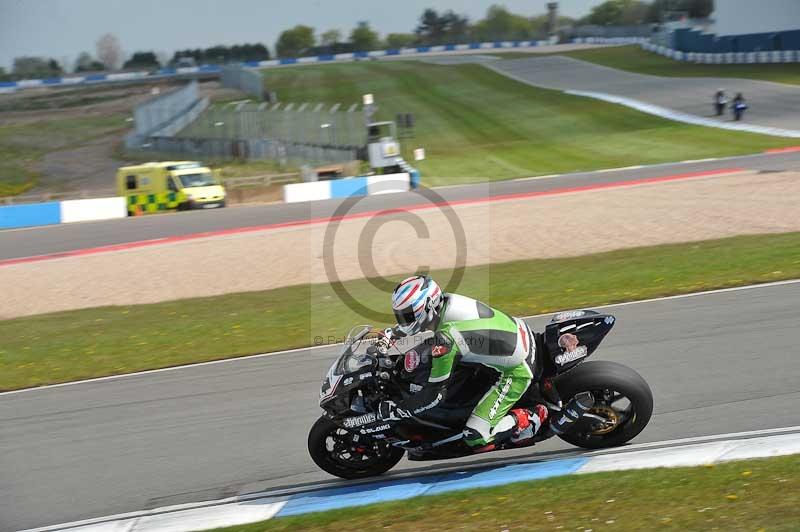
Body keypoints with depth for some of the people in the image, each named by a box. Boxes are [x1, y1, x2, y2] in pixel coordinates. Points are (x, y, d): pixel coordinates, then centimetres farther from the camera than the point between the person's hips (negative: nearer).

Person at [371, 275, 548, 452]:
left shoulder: (444, 339, -30)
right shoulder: (446, 301, -7)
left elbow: (435, 393, -22)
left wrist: (394, 411, -16)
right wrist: (388, 336, 12)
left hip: (517, 371, -9)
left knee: (476, 438, -13)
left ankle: (530, 420, 5)